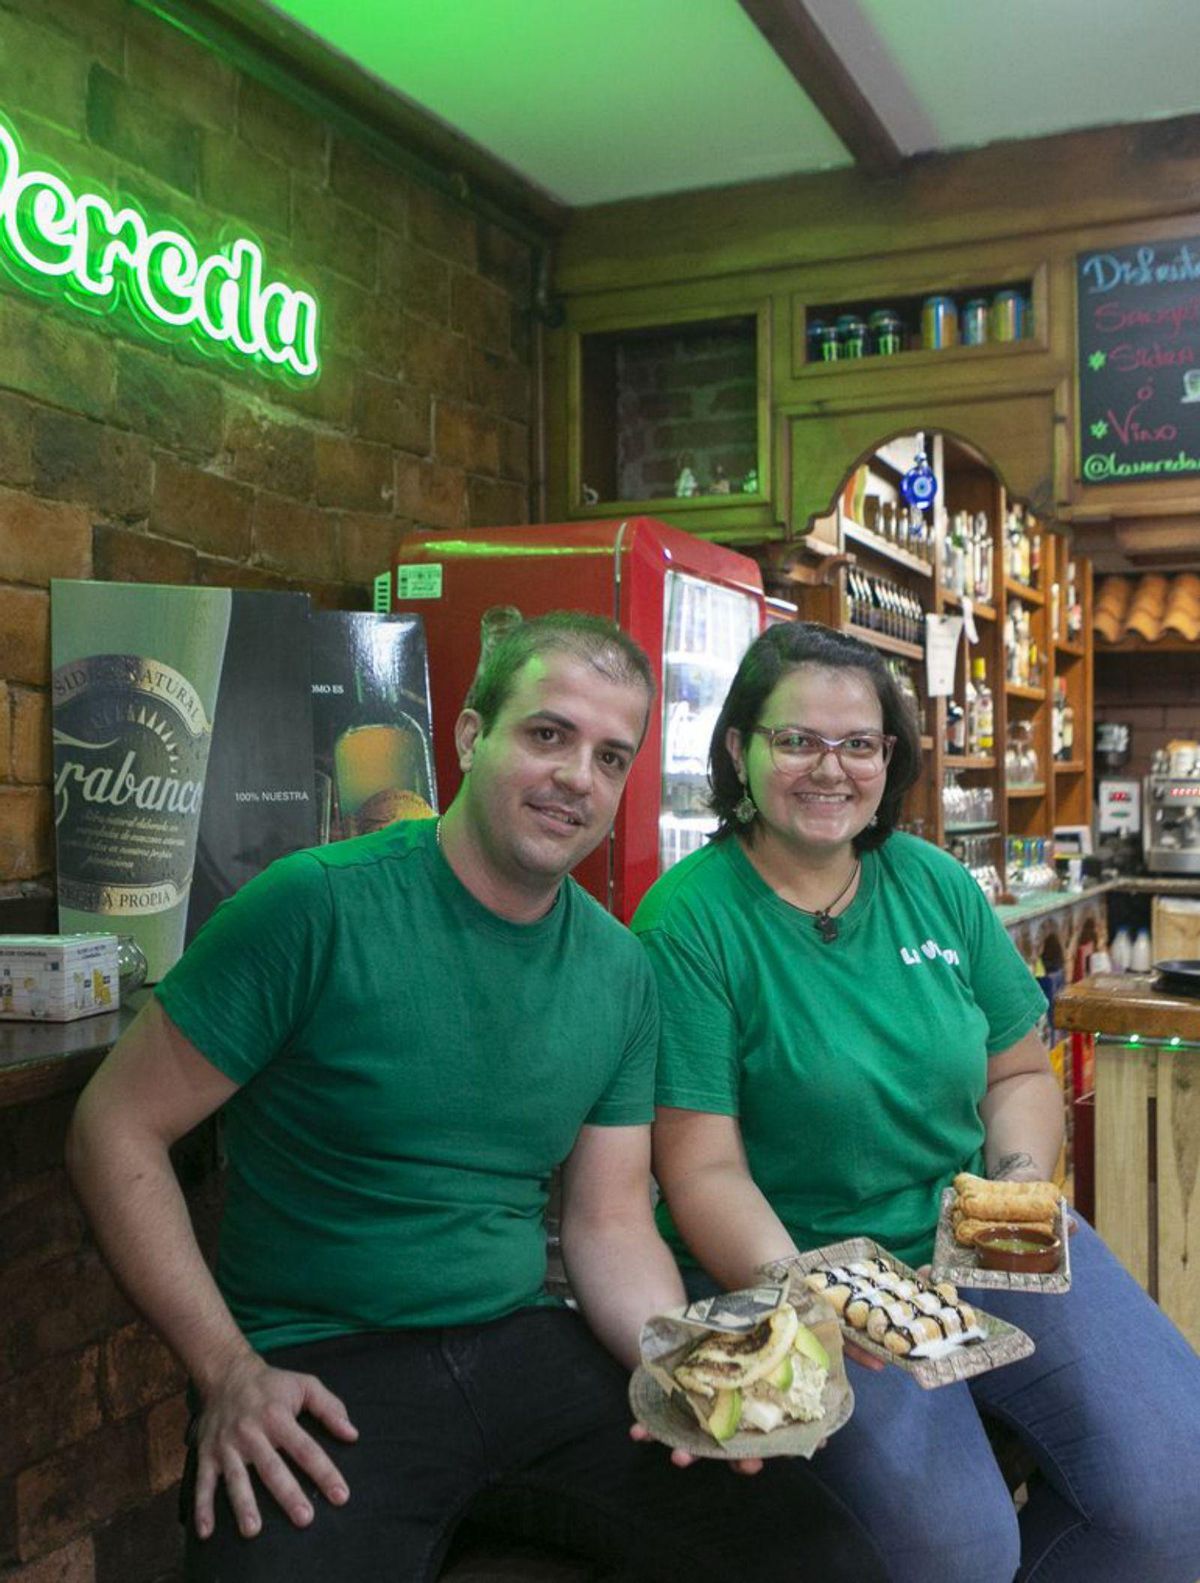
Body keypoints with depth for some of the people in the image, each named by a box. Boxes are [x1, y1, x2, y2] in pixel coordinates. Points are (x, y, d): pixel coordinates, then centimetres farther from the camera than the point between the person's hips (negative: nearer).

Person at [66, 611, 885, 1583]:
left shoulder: (620, 973, 4)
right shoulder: (320, 908, -13)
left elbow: (610, 1223, 9)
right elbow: (117, 1133, -8)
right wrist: (229, 1372, -15)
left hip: (528, 1348, 4)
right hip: (323, 1372, -4)